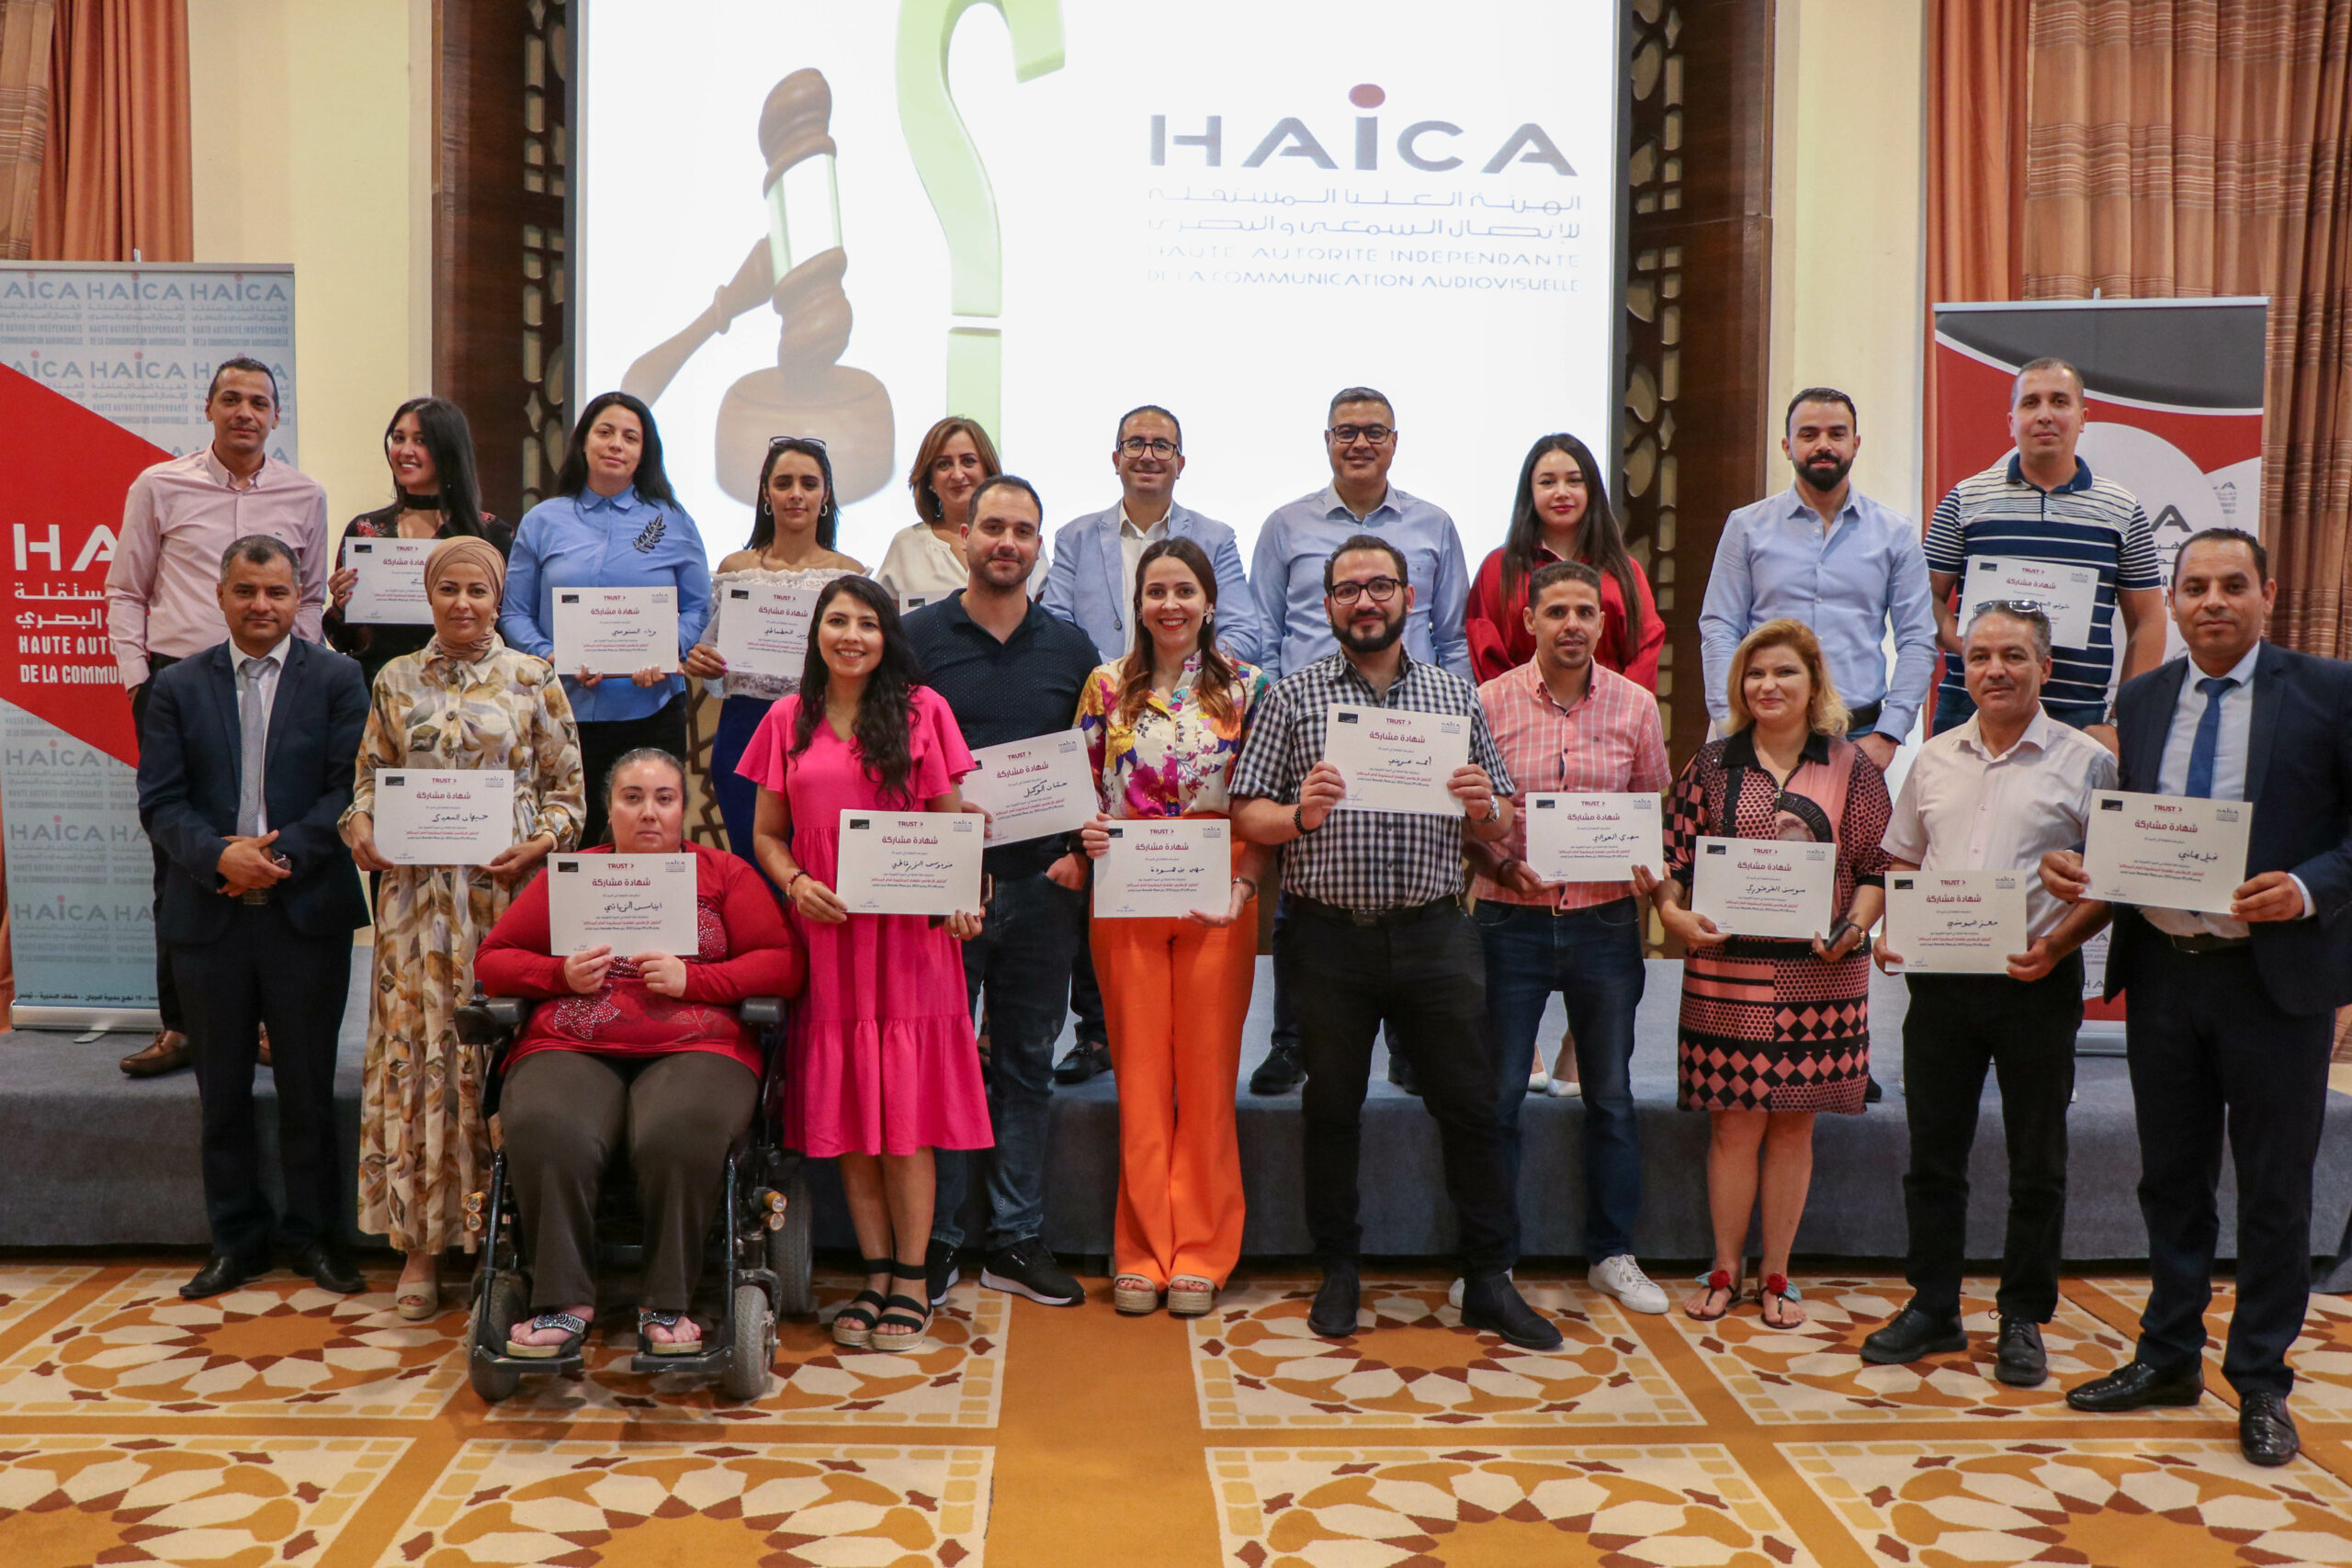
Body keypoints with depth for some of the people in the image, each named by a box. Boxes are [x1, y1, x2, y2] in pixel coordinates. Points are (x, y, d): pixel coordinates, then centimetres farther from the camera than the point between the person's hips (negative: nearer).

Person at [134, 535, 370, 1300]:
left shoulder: (336, 678, 1)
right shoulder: (178, 686, 7)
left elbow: (351, 789, -6)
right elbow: (160, 801, 1)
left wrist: (282, 852, -16)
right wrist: (220, 855, -17)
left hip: (307, 911, -2)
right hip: (208, 914, 2)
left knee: (308, 1087, 7)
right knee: (222, 1091, 11)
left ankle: (314, 1232, 20)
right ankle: (237, 1237, 25)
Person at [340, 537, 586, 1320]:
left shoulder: (533, 680, 3)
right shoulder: (395, 681, 10)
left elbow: (567, 789, 4)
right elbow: (370, 774, 15)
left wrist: (535, 845, -13)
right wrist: (360, 828, -5)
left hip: (506, 892, -2)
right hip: (415, 894, 2)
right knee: (414, 1049, 3)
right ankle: (421, 1244, 13)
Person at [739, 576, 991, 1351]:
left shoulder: (921, 710, 3)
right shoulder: (788, 720, 10)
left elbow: (952, 822, 3)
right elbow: (766, 834, 12)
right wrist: (795, 883, -8)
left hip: (906, 935, -3)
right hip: (824, 937, 3)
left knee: (904, 1110, -1)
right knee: (843, 1111, 6)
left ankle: (911, 1283, 9)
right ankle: (875, 1276, 17)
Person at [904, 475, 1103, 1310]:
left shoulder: (1070, 647, 9)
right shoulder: (918, 637, 2)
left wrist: (1083, 850, -3)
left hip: (1041, 886, 2)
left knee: (1027, 1063, 9)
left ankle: (1017, 1241, 18)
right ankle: (933, 1242, 12)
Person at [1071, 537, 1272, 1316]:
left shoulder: (1246, 689, 2)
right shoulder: (1106, 687, 6)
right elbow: (1081, 789, 12)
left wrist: (1241, 884, -9)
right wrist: (1085, 833, -9)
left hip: (1215, 903, -1)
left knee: (1208, 1077, 4)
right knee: (1139, 1077, 5)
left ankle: (1199, 1252, 15)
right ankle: (1142, 1251, 15)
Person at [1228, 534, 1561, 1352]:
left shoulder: (1456, 696, 11)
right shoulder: (1293, 696, 6)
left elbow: (1500, 824, 13)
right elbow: (1246, 814, 2)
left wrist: (1484, 807, -9)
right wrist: (1299, 814, -17)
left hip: (1434, 933, 1)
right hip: (1332, 936, -1)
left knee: (1470, 1105, 3)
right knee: (1332, 1108, 8)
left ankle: (1489, 1281, 15)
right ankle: (1339, 1275, 22)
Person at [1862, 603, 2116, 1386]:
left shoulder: (2086, 762, -1)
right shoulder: (1934, 759, 10)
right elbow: (1902, 861, 17)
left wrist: (2056, 946, -17)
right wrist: (1888, 930, 0)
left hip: (2036, 987, -3)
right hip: (1939, 980, 3)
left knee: (2036, 1163, 6)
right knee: (1933, 1153, 9)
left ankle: (2023, 1321, 20)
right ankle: (1933, 1309, 21)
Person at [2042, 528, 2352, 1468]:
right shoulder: (2142, 700, 8)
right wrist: (2069, 864, -9)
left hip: (2275, 974, -4)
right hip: (2163, 969, 4)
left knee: (2274, 1186, 8)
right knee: (2171, 1176, 15)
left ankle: (2261, 1383, 22)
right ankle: (2168, 1357, 30)